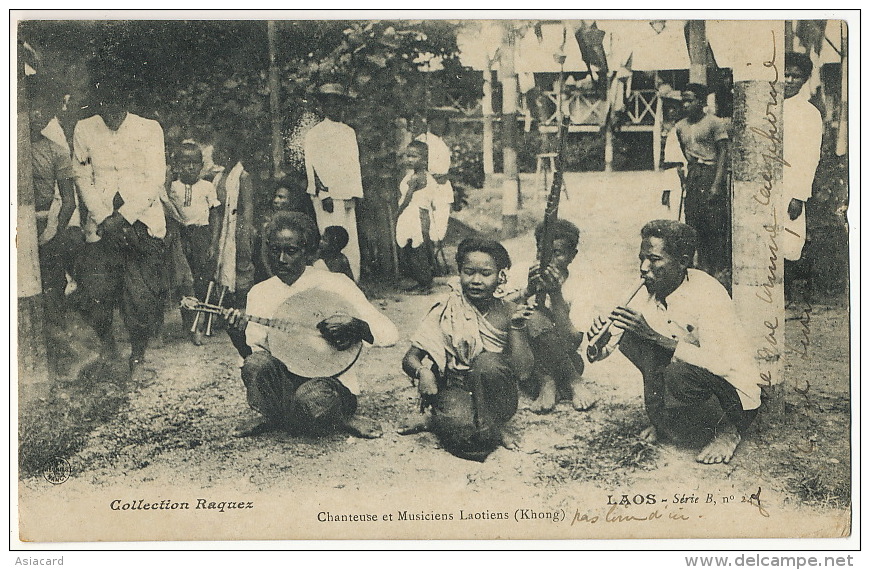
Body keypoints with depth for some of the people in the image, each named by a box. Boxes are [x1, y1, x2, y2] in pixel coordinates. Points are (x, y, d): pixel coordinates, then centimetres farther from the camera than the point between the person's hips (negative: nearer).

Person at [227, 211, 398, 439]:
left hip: (330, 379, -3)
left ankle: (343, 417, -2)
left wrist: (353, 325, -27)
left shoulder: (335, 285, -6)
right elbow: (255, 349, 0)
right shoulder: (259, 293, 4)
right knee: (255, 363, -28)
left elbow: (390, 334, -9)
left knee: (311, 399, -37)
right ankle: (273, 418, 0)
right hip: (282, 380, 4)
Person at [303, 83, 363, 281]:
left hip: (347, 197, 6)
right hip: (328, 196, -6)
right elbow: (313, 167, -7)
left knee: (352, 244, 4)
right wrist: (324, 195, -14)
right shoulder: (315, 133, 0)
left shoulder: (349, 132, 19)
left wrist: (355, 194, 8)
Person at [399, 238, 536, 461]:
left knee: (487, 361, -32)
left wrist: (517, 327, -20)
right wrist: (421, 372, -26)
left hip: (493, 395, 1)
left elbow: (523, 371, -9)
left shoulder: (509, 313, -2)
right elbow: (410, 358, -4)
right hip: (455, 390, -1)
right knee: (463, 431, -35)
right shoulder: (447, 313, -2)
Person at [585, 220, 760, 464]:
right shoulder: (648, 294, -7)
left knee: (679, 371, -36)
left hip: (731, 380, -6)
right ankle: (661, 421, 0)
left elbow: (718, 362, -36)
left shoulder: (708, 293, -27)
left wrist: (655, 336, -40)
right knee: (629, 337, -12)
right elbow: (598, 354, -5)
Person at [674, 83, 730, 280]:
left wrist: (717, 184, -15)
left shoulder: (715, 123, -6)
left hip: (711, 173, -6)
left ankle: (721, 269, 0)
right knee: (693, 223, 5)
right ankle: (704, 266, 16)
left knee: (716, 224, -6)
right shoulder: (680, 127, 11)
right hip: (692, 175, 6)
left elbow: (723, 153, -9)